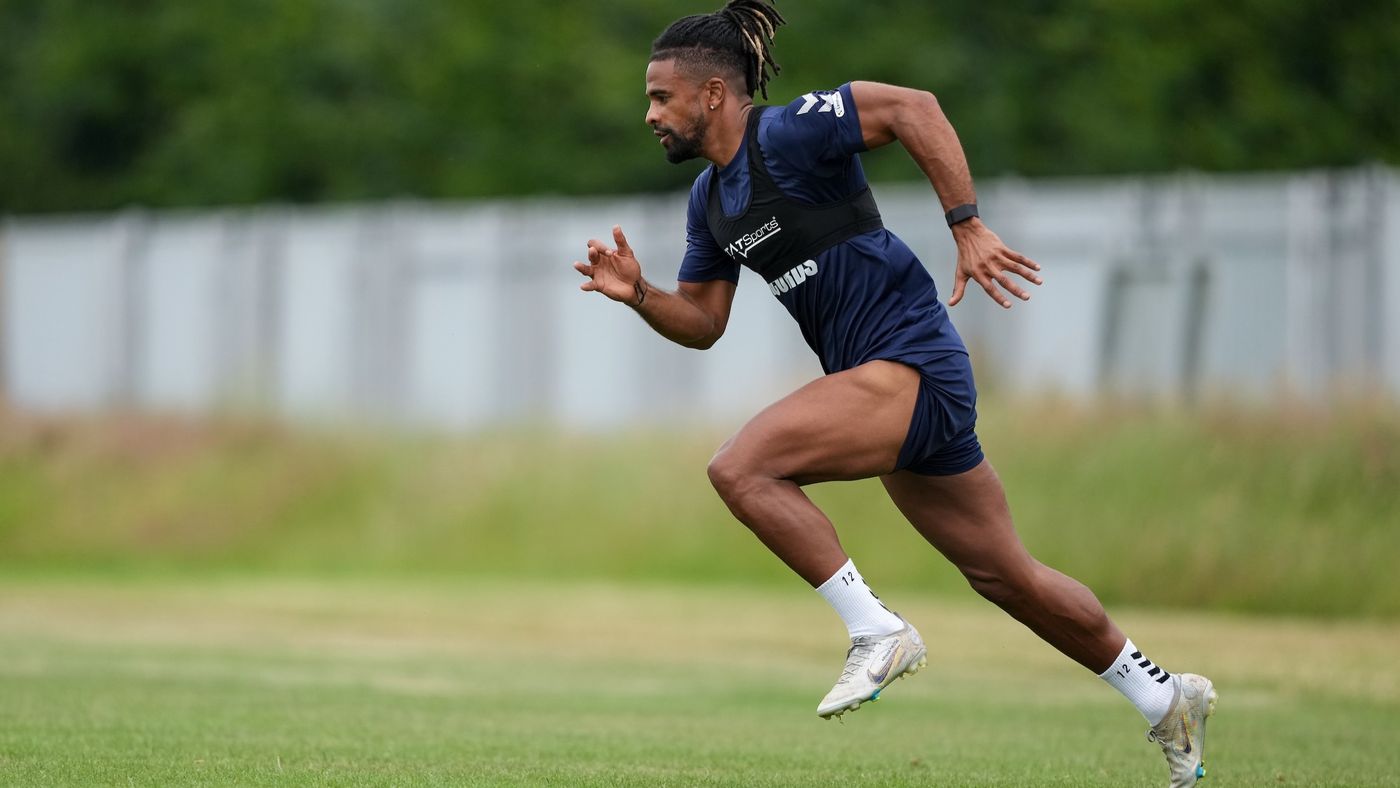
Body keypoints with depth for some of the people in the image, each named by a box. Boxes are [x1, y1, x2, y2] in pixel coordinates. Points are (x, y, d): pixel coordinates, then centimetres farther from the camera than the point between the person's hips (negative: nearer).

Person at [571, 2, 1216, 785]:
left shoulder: (787, 134, -13)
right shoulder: (711, 199, 14)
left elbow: (913, 108, -21)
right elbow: (702, 321, 19)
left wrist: (968, 228, -23)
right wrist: (639, 293, 0)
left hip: (909, 364, -10)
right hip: (885, 383, 10)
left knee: (741, 467, -23)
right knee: (1005, 574, 16)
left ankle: (878, 632, -15)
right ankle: (1167, 699, 28)